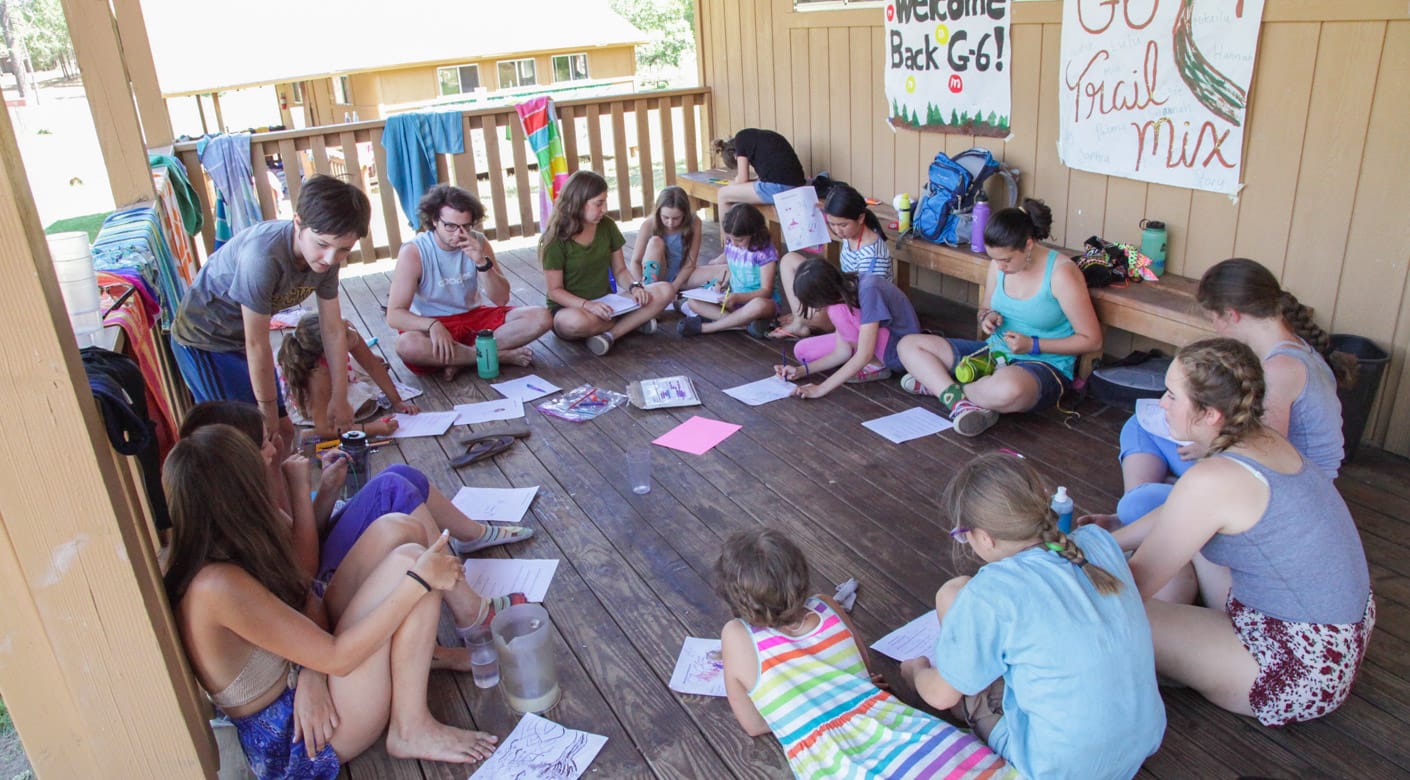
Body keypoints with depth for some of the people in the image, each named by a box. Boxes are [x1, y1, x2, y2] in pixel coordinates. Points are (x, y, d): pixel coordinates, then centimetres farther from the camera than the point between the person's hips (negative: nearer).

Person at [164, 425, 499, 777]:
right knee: (408, 561, -19)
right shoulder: (217, 585, -28)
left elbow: (303, 595, 7)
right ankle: (410, 729, -10)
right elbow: (337, 658, -26)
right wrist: (419, 579, -23)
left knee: (395, 528, -2)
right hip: (291, 743, -9)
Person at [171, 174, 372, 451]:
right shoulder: (263, 255, -37)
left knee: (284, 431, 9)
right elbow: (257, 345, -28)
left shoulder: (324, 256, -15)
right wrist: (269, 413, -17)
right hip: (203, 340, -7)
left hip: (240, 340, 7)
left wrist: (339, 399, -1)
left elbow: (334, 331, -6)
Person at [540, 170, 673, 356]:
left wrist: (634, 286, -15)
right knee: (576, 321, -44)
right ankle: (634, 322, -15)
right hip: (570, 308, -5)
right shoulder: (556, 240, -12)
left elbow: (620, 270, 8)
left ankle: (610, 334, -24)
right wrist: (587, 305, -30)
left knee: (665, 291, -14)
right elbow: (555, 291, -12)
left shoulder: (607, 226, 2)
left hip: (605, 304, 5)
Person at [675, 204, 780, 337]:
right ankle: (744, 322, -28)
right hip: (733, 298, 6)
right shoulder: (730, 244, 1)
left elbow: (766, 291, -19)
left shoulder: (765, 252, -16)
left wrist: (737, 298, -34)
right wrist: (724, 283, -9)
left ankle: (704, 327, -32)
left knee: (760, 306, -44)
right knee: (693, 302, -15)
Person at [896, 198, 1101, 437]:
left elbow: (1092, 340, -13)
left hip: (1044, 366, -7)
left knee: (1007, 388, -45)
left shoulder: (1061, 273, -17)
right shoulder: (999, 265, 0)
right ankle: (959, 400, -25)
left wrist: (1033, 345, -19)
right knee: (908, 345, -3)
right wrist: (987, 317, -6)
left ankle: (937, 384, -15)